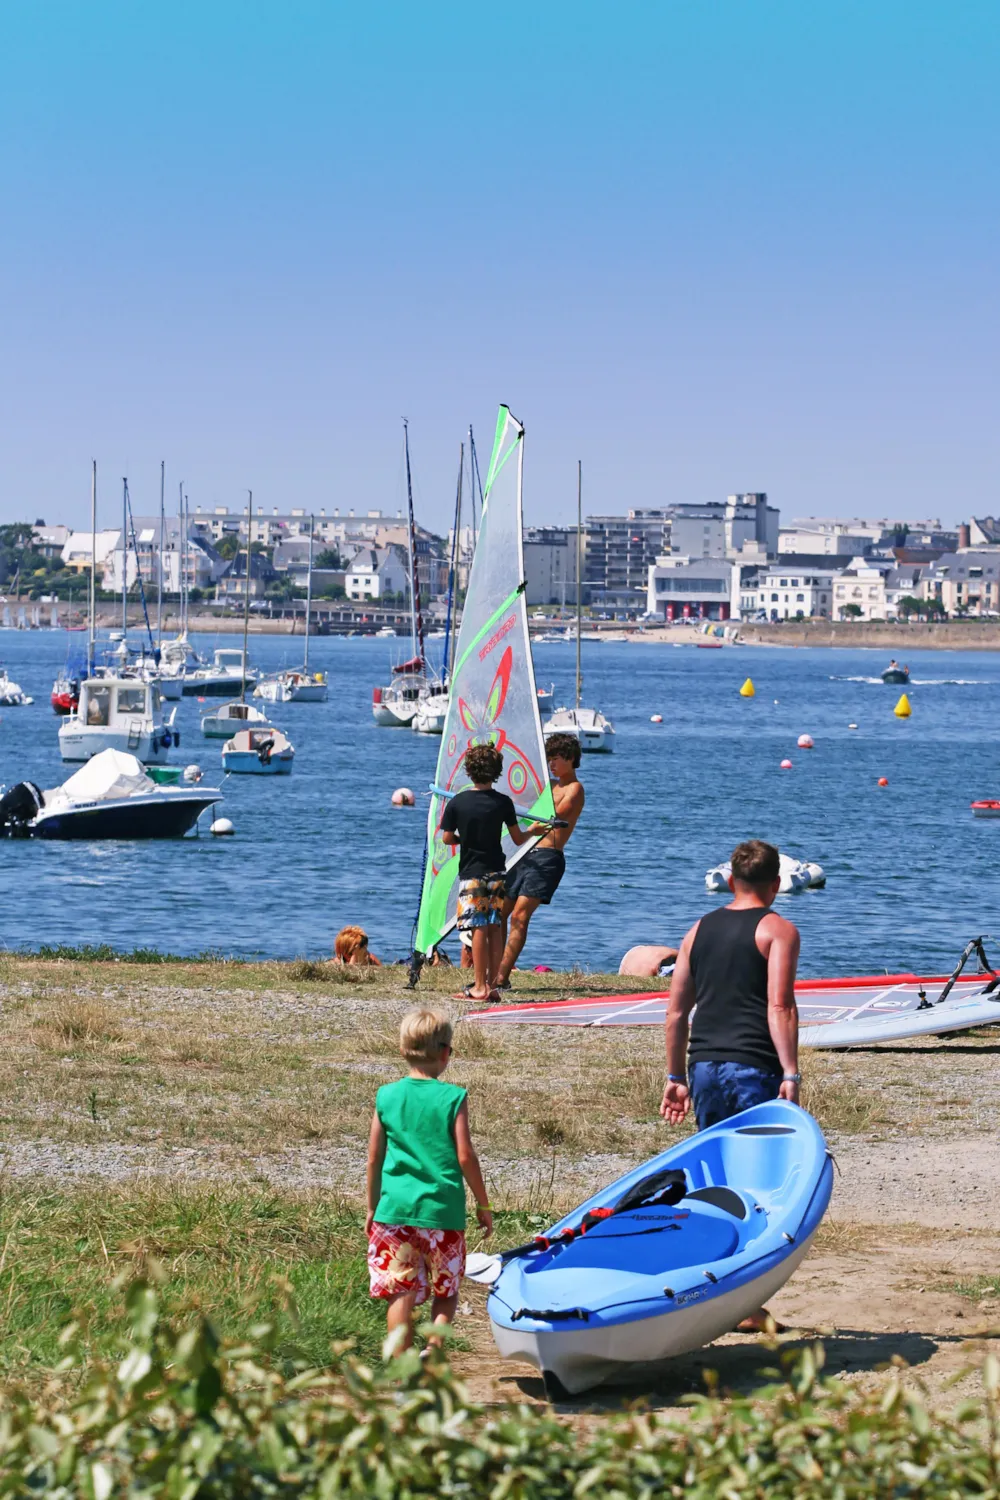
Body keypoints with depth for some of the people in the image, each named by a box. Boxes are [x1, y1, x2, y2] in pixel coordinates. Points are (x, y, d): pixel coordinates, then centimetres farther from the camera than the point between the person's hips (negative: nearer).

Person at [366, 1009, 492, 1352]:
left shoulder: (386, 1096, 2)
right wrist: (483, 1205, 6)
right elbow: (465, 1157, -6)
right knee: (446, 1291, 14)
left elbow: (374, 1159, 6)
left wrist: (372, 1208, 17)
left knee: (401, 1294, 5)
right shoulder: (452, 1098, -5)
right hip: (443, 1210, -2)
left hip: (395, 1209, 2)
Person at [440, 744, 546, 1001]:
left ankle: (479, 988, -5)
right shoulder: (503, 802, -3)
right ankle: (491, 985, 6)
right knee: (495, 929, 6)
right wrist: (533, 831, 24)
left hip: (471, 873, -2)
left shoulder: (457, 803, -7)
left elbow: (447, 838, 0)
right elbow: (518, 838, 3)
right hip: (496, 872, 2)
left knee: (478, 929, -3)